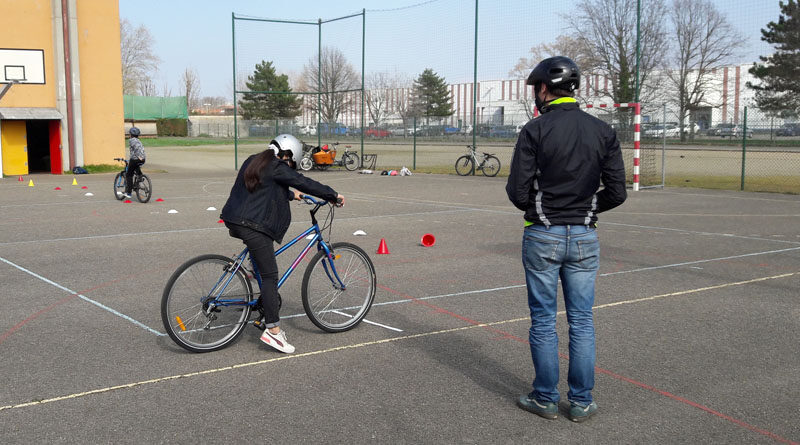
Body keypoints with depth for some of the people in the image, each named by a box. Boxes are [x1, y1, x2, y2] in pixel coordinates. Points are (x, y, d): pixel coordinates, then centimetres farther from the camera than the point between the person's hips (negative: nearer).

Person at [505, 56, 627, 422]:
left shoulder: (535, 130, -9)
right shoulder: (603, 131, 2)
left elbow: (518, 192, -11)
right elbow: (617, 193, 1)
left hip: (542, 237, -3)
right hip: (585, 237, 3)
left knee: (543, 322, 8)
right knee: (582, 322, 10)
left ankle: (545, 399, 17)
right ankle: (581, 402, 17)